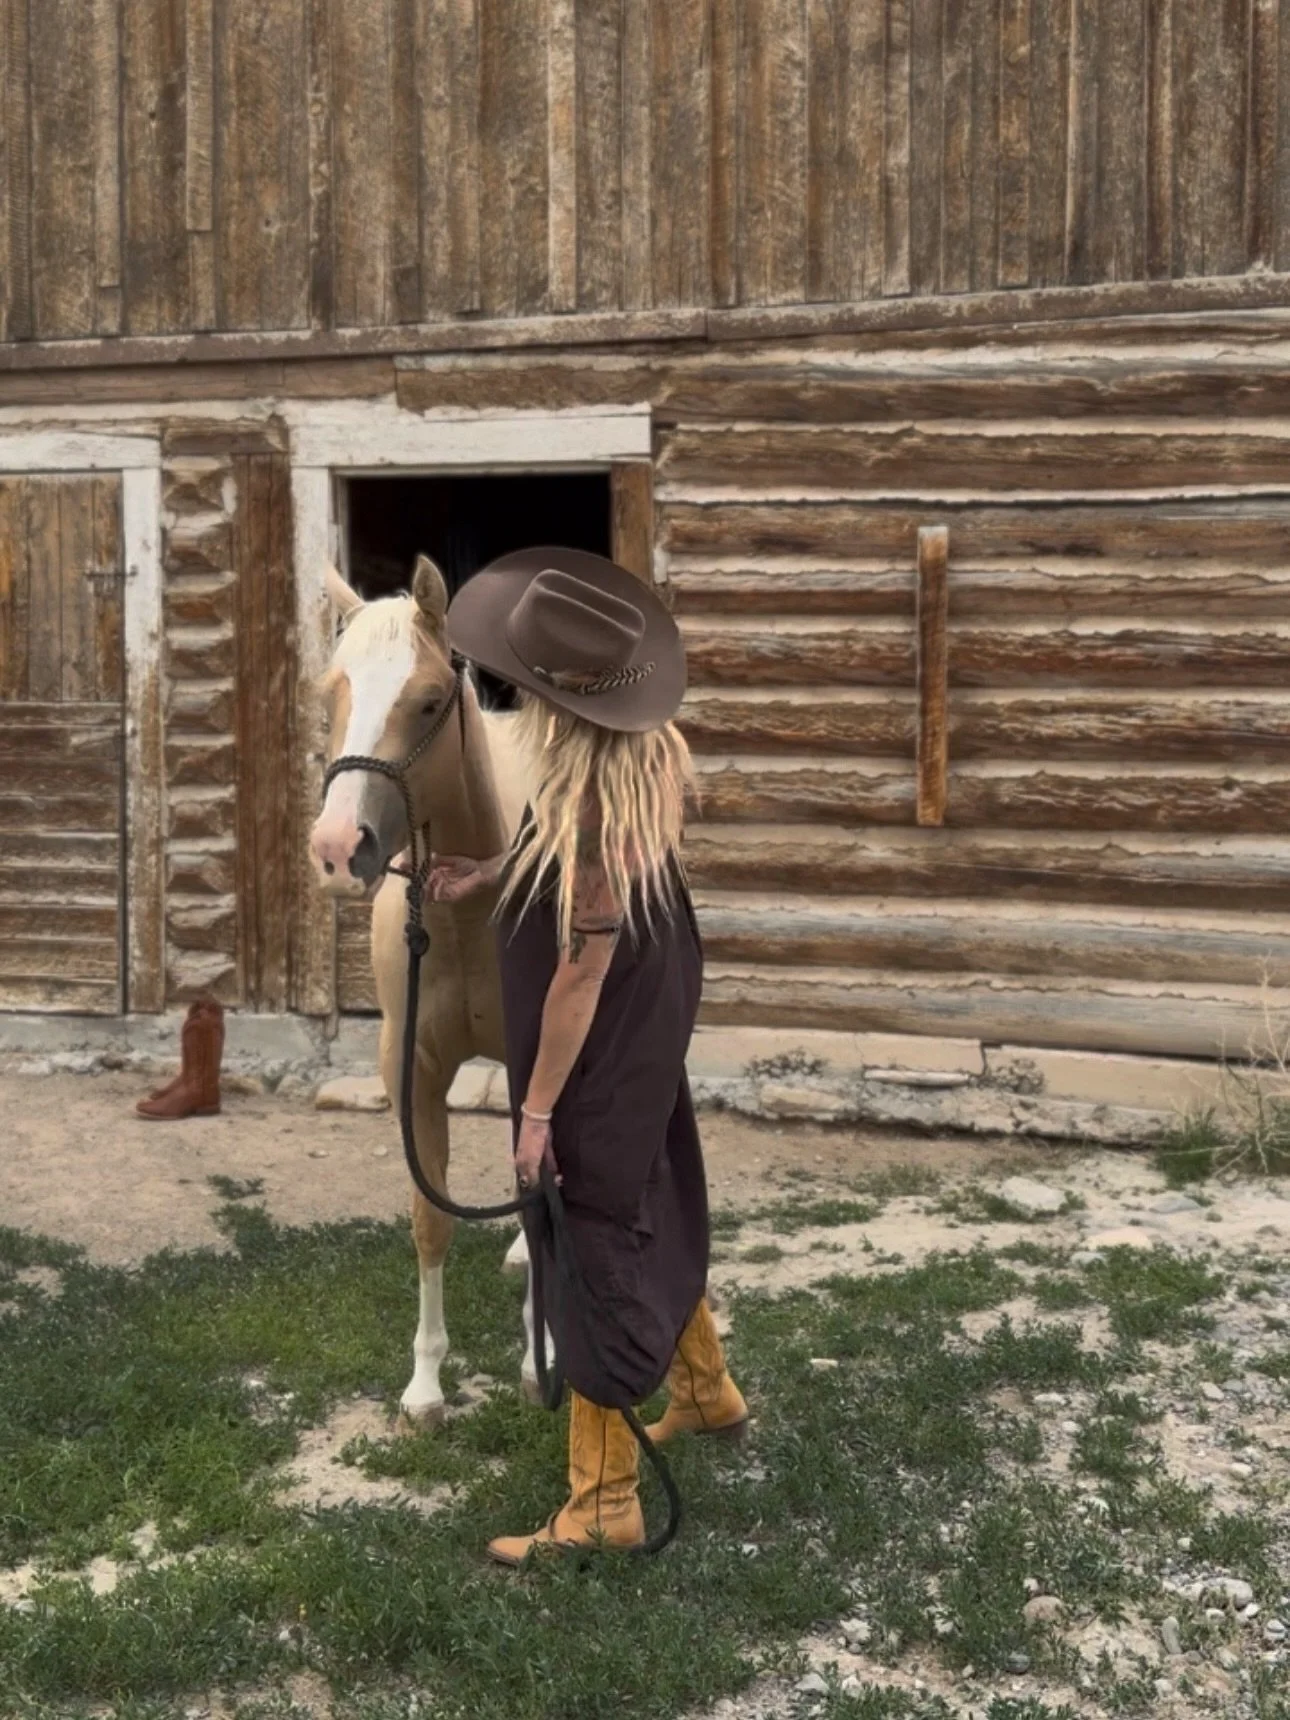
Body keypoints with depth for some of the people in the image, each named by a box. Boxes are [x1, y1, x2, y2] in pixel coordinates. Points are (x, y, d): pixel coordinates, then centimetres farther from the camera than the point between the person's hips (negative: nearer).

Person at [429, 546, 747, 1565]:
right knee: (652, 1207, 27)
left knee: (592, 1248, 4)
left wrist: (538, 1108, -15)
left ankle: (605, 1503, 19)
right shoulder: (651, 749, -8)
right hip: (654, 1030, 9)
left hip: (600, 1061, -9)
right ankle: (706, 1389, 49)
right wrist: (493, 873, 7)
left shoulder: (591, 815, -34)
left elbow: (579, 979, -25)